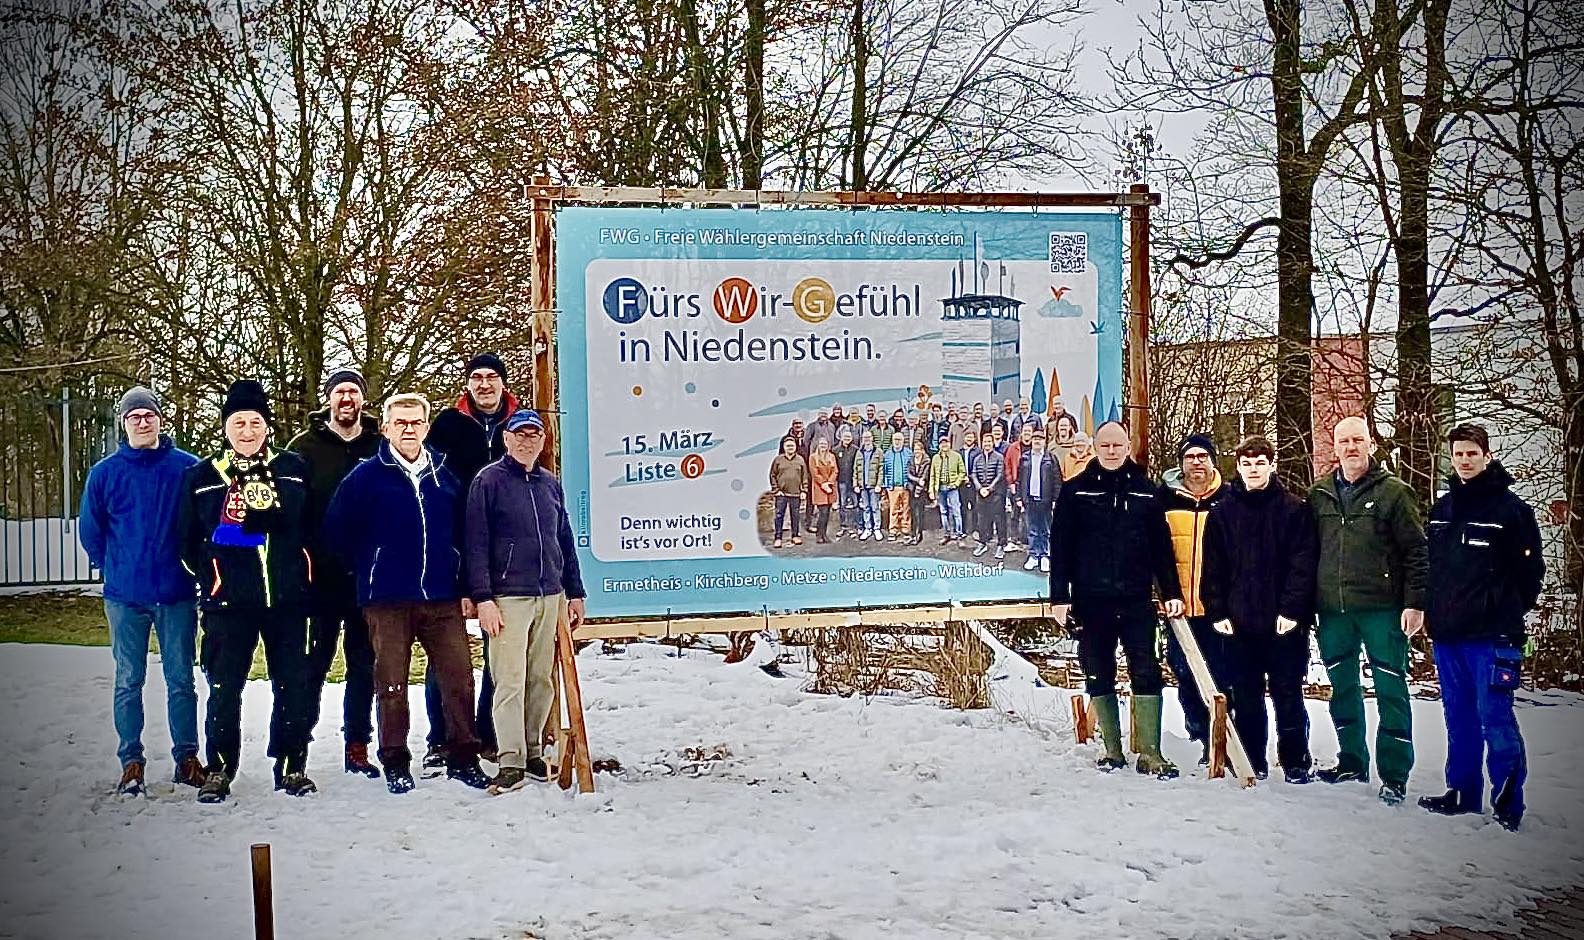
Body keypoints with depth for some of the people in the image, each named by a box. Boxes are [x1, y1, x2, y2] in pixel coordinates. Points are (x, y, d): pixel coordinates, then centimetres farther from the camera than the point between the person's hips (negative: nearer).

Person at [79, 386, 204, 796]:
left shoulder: (187, 467, -2)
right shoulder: (105, 473, 1)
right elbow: (90, 530, 10)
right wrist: (114, 568, 10)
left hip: (177, 594, -1)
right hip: (125, 596, 1)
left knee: (181, 680, 6)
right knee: (128, 682, 6)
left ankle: (186, 757, 15)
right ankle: (131, 762, 15)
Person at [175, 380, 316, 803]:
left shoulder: (294, 469, 5)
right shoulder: (201, 476, 5)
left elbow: (314, 526, 9)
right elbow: (188, 541, 9)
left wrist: (300, 573, 3)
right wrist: (211, 577, 2)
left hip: (287, 598, 1)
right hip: (228, 603, -1)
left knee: (293, 686, 6)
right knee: (224, 688, 2)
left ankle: (293, 766, 19)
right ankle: (219, 770, 17)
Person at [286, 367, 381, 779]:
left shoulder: (380, 446, 6)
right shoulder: (305, 446, 2)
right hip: (322, 574, -2)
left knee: (364, 662, 8)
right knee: (316, 658, 4)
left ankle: (357, 746, 17)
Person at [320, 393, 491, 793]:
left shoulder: (445, 476, 10)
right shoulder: (366, 475, 0)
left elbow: (461, 531, 18)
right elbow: (336, 531, 2)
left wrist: (463, 584, 12)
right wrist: (366, 570, 6)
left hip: (442, 597, 3)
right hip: (387, 600, -2)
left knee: (459, 677, 0)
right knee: (392, 684, 3)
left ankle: (463, 757, 11)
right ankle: (395, 764, 15)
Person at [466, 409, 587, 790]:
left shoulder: (550, 484, 15)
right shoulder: (489, 480, -1)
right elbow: (476, 544, -5)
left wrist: (575, 593, 17)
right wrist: (483, 598, -12)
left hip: (551, 596, 5)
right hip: (508, 596, -5)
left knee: (542, 680, 8)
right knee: (510, 681, -8)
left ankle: (532, 752, 18)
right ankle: (511, 761, -5)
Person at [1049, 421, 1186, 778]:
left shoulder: (1146, 491, 8)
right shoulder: (1075, 491, 4)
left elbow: (1162, 546, 9)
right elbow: (1060, 548, 1)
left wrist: (1171, 592, 2)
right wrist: (1059, 596, -4)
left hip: (1136, 601, 0)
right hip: (1091, 601, 0)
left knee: (1146, 675, -4)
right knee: (1099, 678, 6)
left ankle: (1150, 753, -1)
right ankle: (1113, 750, 17)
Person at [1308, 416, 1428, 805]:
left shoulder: (1392, 491, -1)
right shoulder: (1318, 495, 10)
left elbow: (1416, 551, -2)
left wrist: (1415, 602, -9)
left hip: (1382, 609, -4)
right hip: (1332, 611, 4)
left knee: (1390, 689, -2)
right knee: (1342, 688, 13)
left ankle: (1394, 774, 4)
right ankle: (1352, 761, 26)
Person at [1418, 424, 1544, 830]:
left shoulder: (1509, 507, -4)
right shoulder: (1441, 508, 13)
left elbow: (1530, 569, -3)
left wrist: (1506, 612, -1)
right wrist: (1434, 609, 11)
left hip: (1491, 635, -6)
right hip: (1446, 632, 6)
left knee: (1494, 714, -8)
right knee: (1459, 716, 13)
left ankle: (1508, 802, -1)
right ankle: (1462, 792, 21)